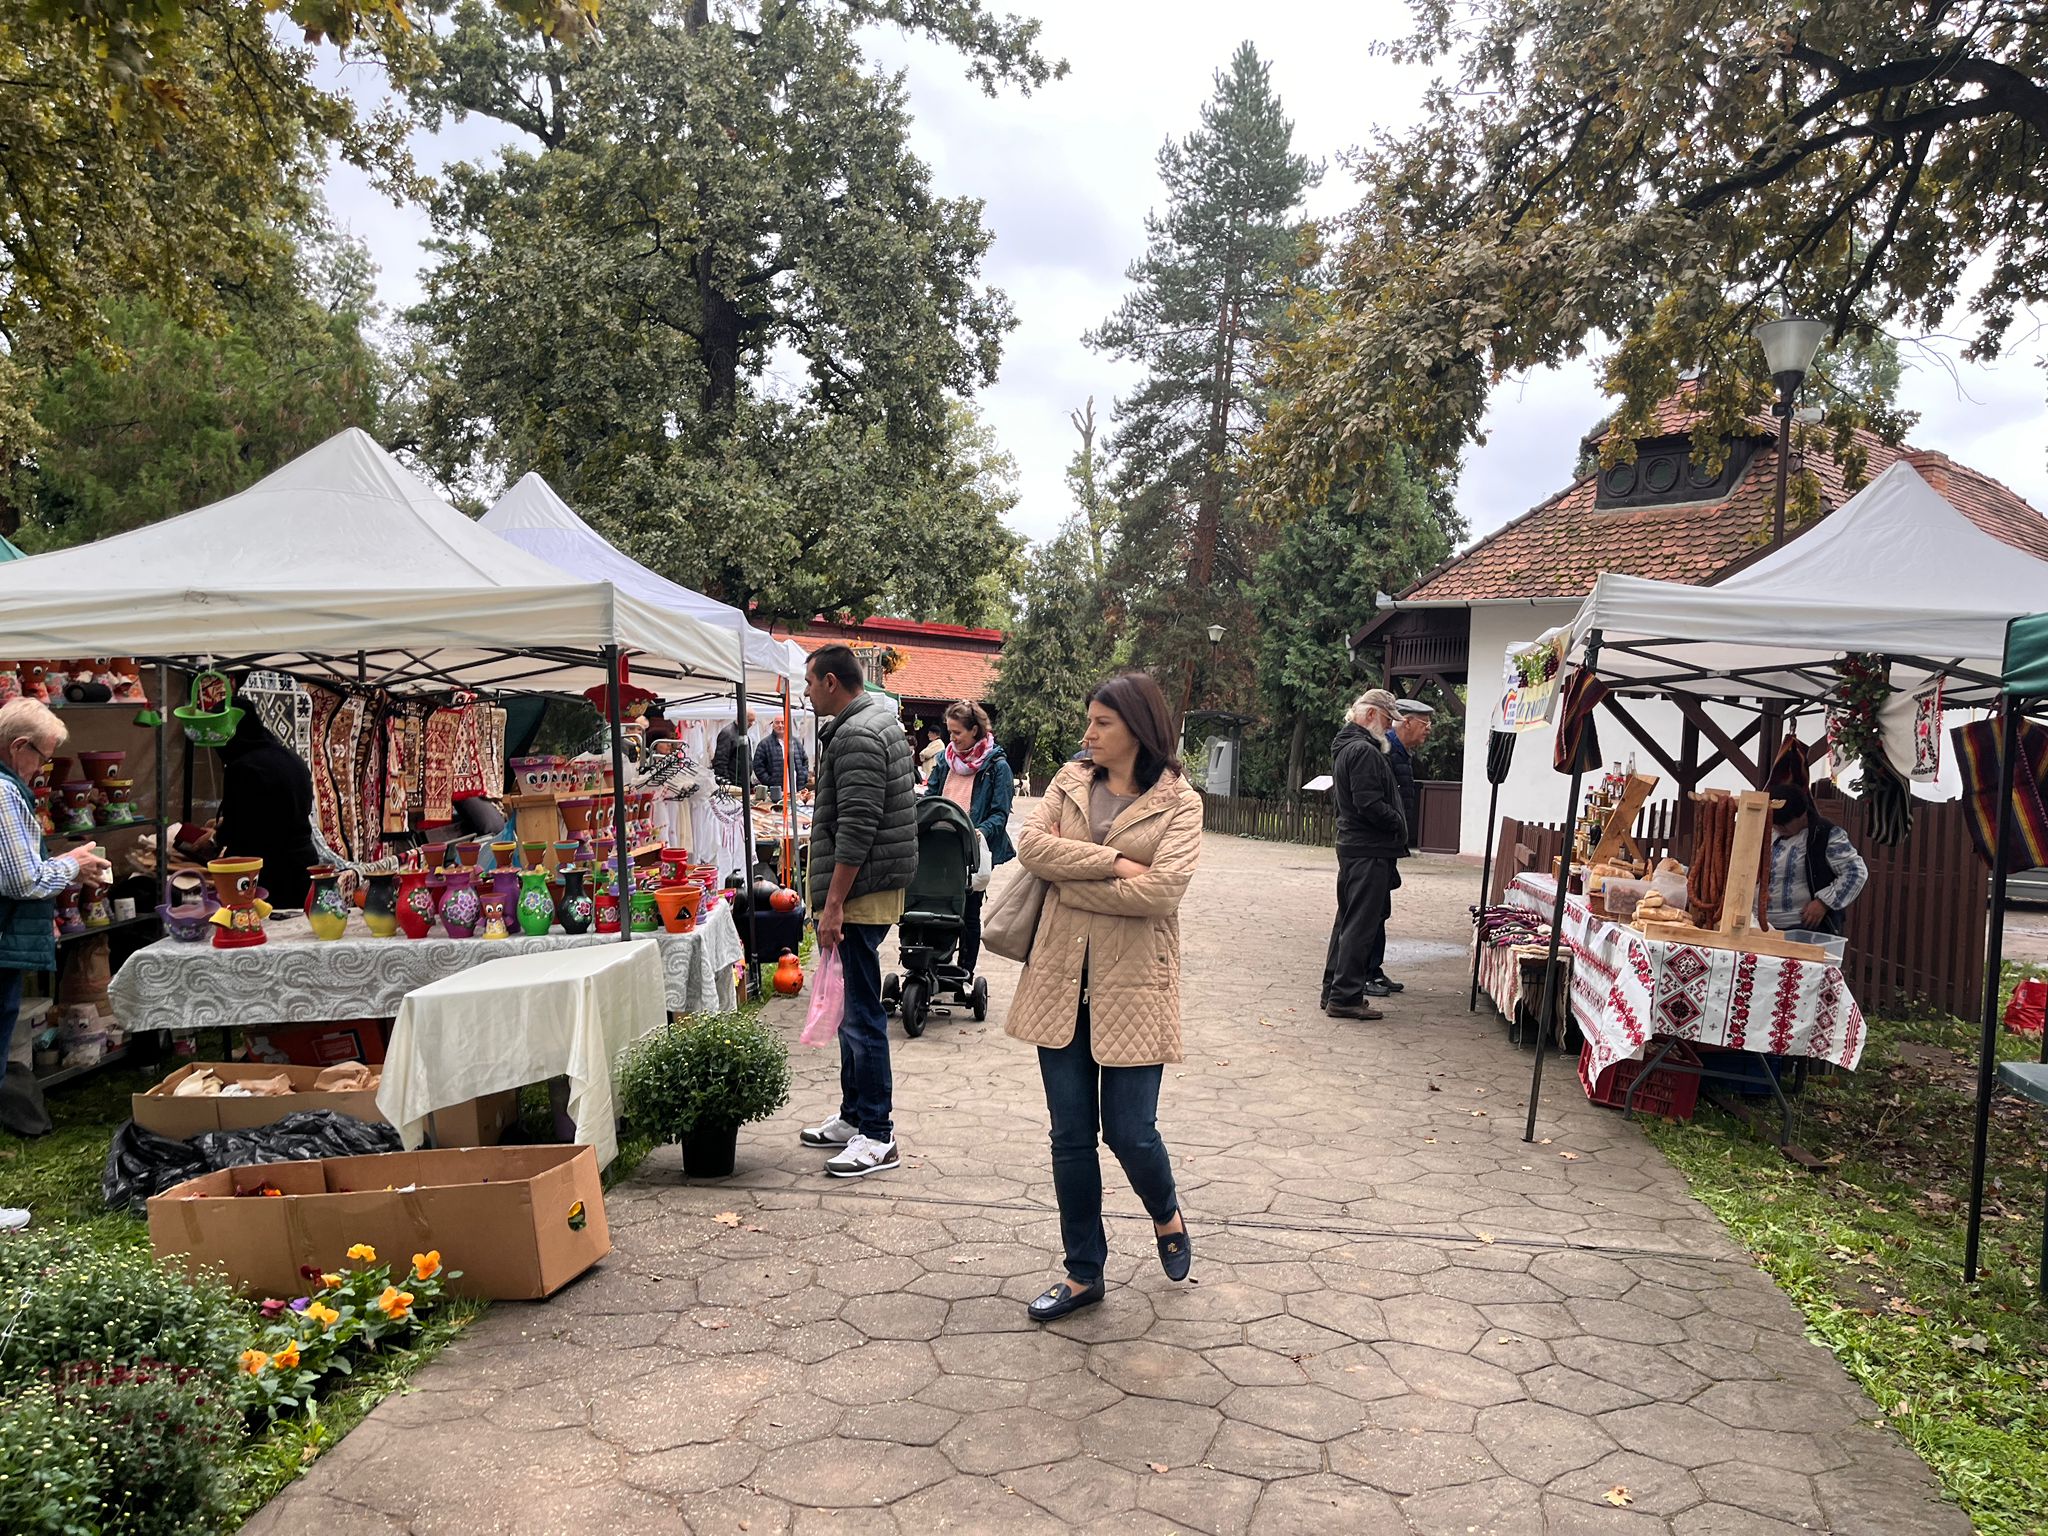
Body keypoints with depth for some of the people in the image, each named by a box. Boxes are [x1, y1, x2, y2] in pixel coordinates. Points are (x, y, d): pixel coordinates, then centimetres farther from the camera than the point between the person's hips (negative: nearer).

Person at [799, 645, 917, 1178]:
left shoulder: (856, 736, -16)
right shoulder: (878, 718, 17)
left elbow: (856, 829, -23)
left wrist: (834, 902, -22)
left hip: (862, 892, -11)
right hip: (871, 889, 11)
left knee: (861, 1013, -5)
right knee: (854, 1008, 17)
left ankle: (877, 1136, 2)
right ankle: (854, 1116, 28)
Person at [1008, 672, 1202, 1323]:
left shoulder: (1178, 802, -4)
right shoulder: (1070, 781, 7)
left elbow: (1160, 890, -18)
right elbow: (1030, 842, -9)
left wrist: (1069, 880, -12)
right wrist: (1112, 862, -17)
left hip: (1133, 983, -4)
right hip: (1061, 977, 4)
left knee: (1130, 1132, 0)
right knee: (1070, 1134, 9)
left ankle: (1167, 1217, 35)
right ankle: (1084, 1274, 25)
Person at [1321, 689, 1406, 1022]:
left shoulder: (1347, 748, 17)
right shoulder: (1364, 751, -16)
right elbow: (1369, 805, -23)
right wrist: (1399, 824, -8)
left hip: (1351, 845, 11)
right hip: (1369, 850, -11)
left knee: (1348, 920, 16)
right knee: (1363, 924, -7)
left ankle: (1333, 991, 22)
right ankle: (1346, 997, -4)